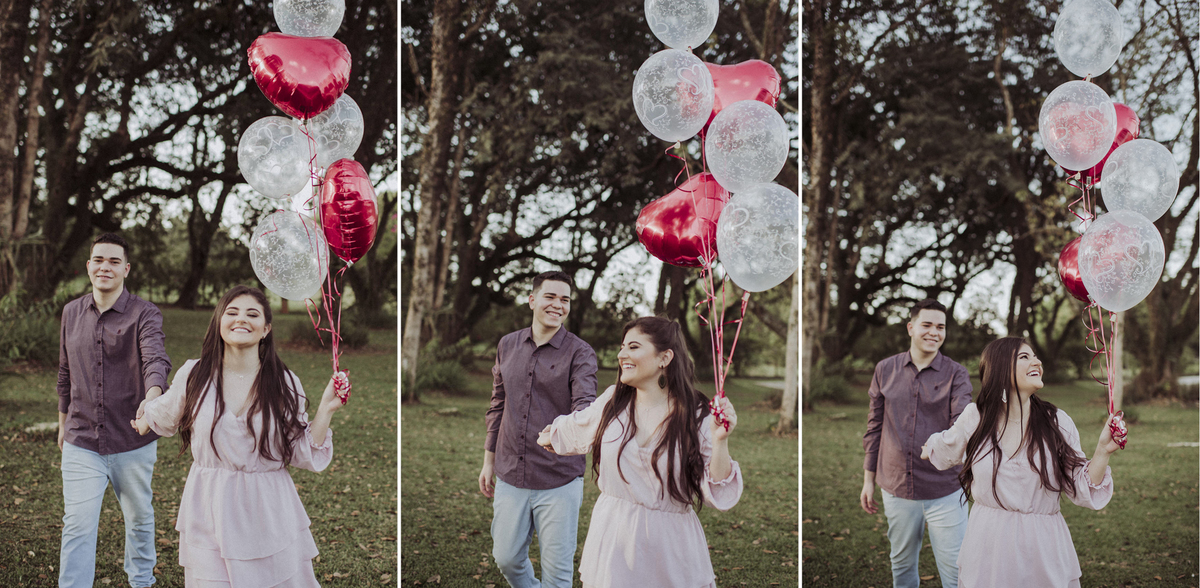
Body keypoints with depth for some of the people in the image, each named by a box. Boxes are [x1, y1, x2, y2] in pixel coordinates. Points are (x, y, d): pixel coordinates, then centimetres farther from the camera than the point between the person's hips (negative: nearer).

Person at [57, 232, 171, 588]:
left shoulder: (145, 314, -9)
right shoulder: (72, 312, 5)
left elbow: (155, 358, -28)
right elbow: (66, 373, 17)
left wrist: (152, 397, -48)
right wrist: (63, 423, 20)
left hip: (133, 442, -2)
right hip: (81, 443, 2)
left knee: (139, 518, 16)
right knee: (77, 525, -6)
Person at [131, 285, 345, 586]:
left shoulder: (286, 385, -4)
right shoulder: (193, 376, -3)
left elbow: (304, 455, -3)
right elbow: (164, 417, 19)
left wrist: (326, 409, -12)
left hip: (269, 514, 0)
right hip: (210, 513, 0)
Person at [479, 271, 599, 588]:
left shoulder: (579, 353, -7)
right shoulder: (508, 345, 7)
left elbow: (585, 404, -21)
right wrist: (489, 460, 16)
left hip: (559, 481, -4)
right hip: (510, 476, 4)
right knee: (506, 559, 14)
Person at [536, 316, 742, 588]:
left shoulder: (697, 418, -10)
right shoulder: (612, 401, 0)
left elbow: (718, 496, -11)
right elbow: (576, 427, 23)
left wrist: (719, 442, -24)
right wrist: (551, 437, 42)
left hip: (669, 548, -3)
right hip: (612, 540, 3)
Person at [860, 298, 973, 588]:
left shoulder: (956, 374, -3)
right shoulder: (885, 370, 4)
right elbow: (875, 427, 10)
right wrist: (868, 479, 10)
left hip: (945, 491, -2)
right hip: (896, 488, 2)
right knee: (902, 564, 17)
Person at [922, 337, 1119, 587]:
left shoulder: (1057, 422, -5)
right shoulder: (975, 417, -5)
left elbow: (1083, 491, -5)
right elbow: (945, 449, 18)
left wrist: (1103, 451, -17)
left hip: (1044, 550, 0)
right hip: (989, 547, 0)